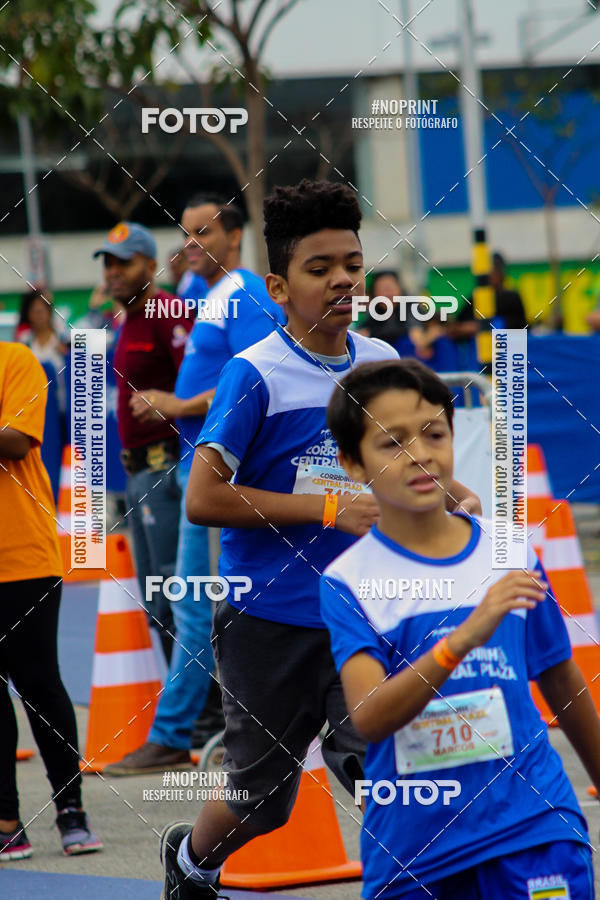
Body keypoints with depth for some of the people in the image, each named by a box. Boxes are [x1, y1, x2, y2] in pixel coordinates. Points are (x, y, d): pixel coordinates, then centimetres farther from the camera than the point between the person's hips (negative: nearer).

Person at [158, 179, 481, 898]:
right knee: (261, 802, 12)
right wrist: (330, 509, -21)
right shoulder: (255, 375, -13)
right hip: (268, 619, -3)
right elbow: (202, 499, -19)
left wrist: (462, 500, 1)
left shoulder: (383, 363, 4)